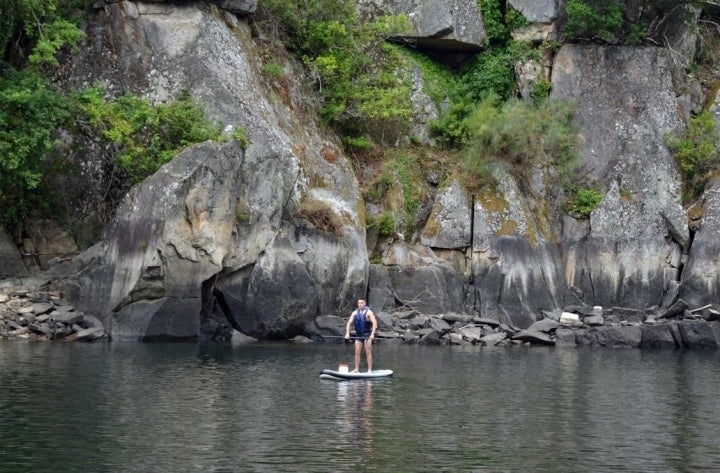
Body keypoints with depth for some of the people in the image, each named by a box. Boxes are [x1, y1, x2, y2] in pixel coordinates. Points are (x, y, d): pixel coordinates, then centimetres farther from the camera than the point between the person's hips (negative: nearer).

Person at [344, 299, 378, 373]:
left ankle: (369, 370, -2)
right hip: (358, 335, 4)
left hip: (367, 334, -4)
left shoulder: (368, 312, -9)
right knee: (357, 352, 3)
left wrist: (372, 334, -27)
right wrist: (347, 333, -11)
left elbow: (374, 323, -18)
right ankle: (356, 369, 10)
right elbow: (349, 323, 2)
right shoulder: (355, 313, 4)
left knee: (368, 353, -5)